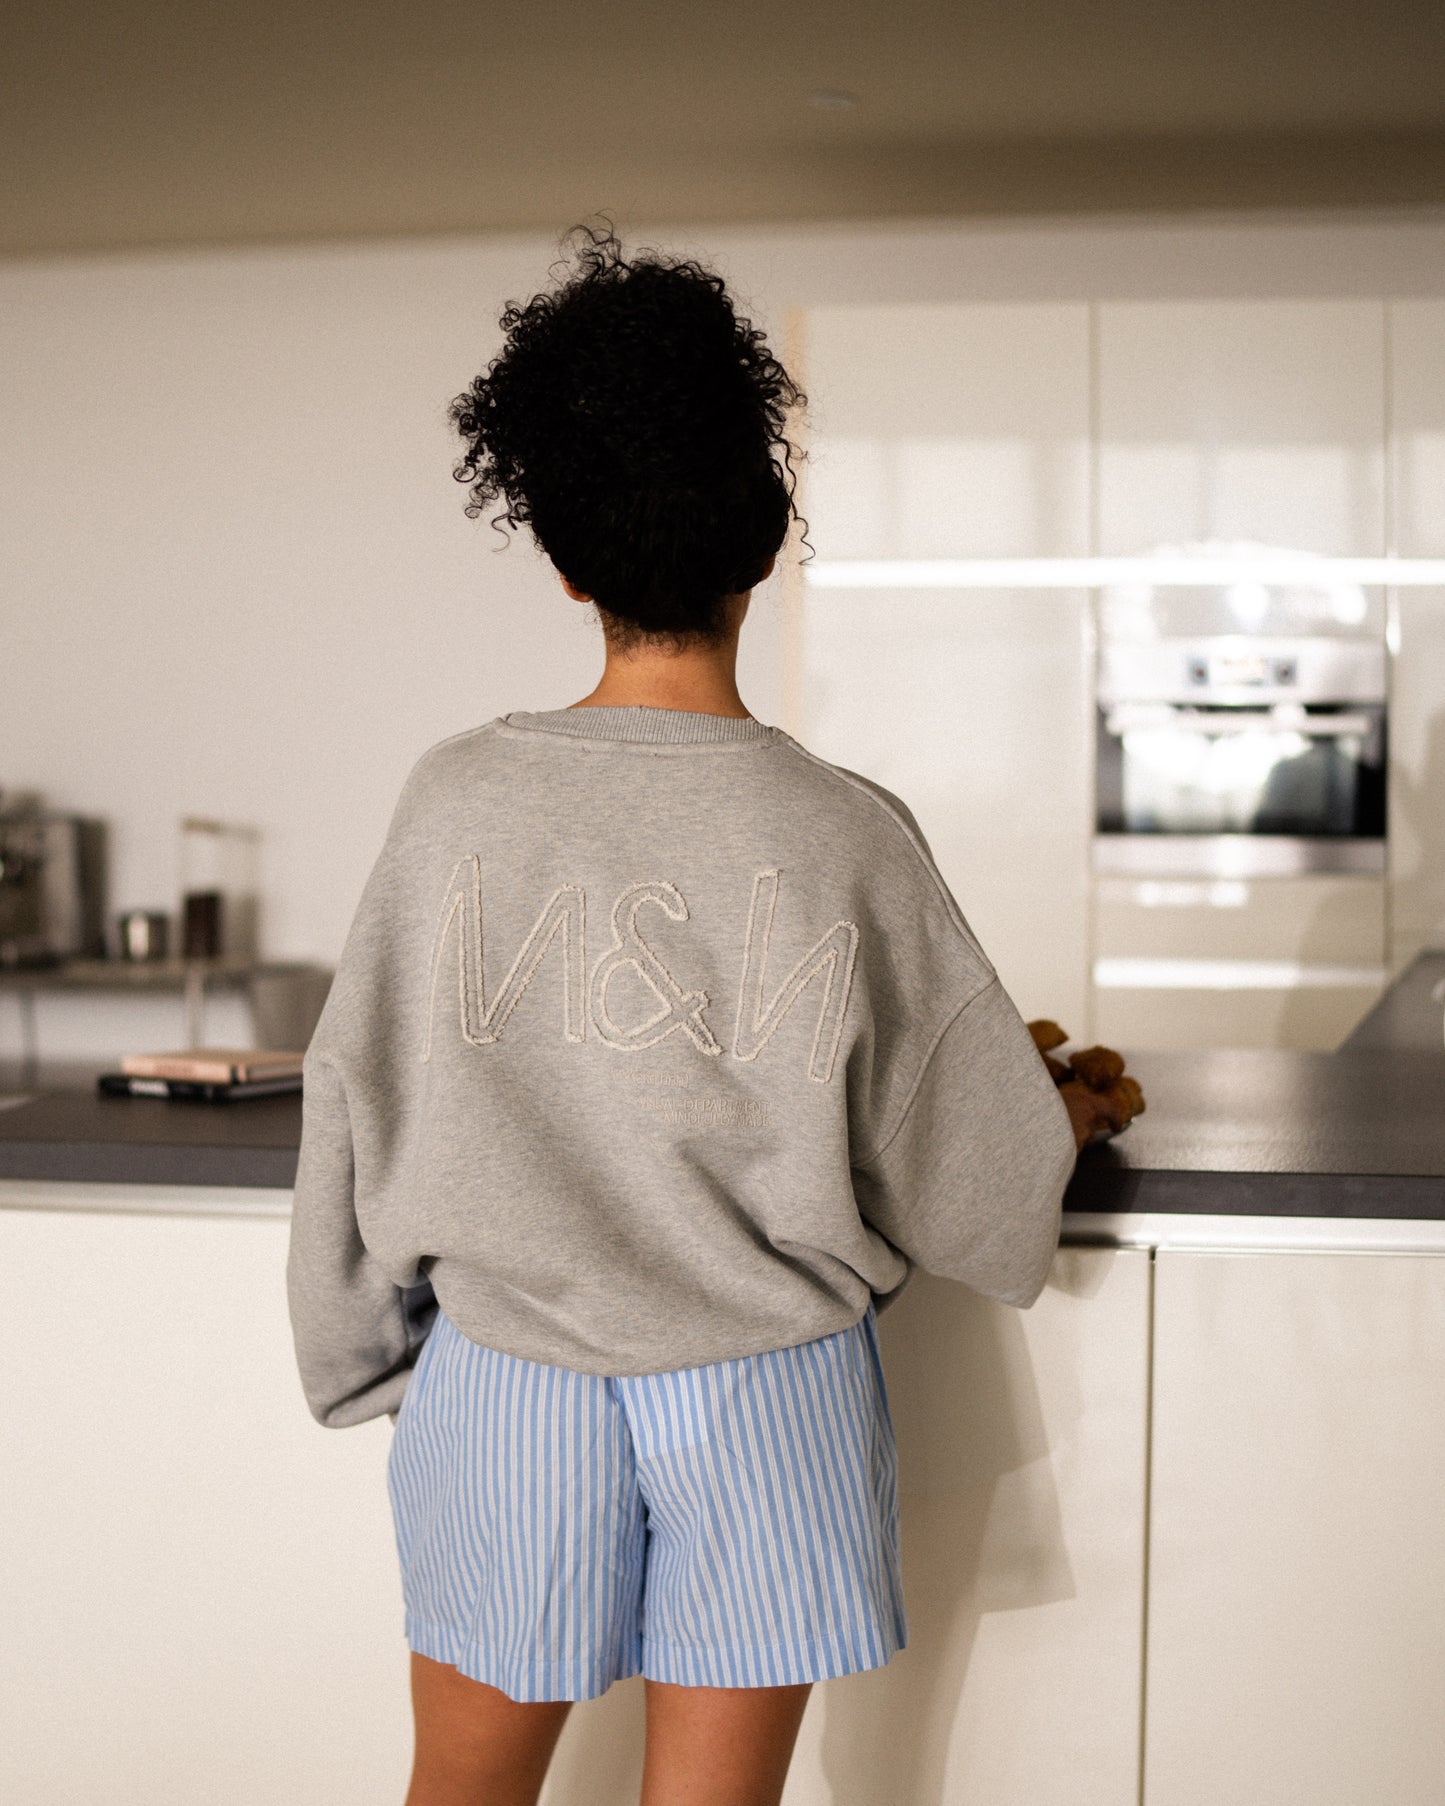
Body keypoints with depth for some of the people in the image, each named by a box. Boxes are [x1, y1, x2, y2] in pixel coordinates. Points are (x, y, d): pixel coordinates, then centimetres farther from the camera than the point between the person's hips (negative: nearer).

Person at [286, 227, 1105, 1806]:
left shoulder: (460, 801, -10)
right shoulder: (844, 836, -13)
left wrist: (361, 1361, 15)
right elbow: (976, 1172, -5)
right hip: (764, 1397, -1)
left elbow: (363, 1118, -1)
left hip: (506, 1392, 1)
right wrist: (1066, 1117, 19)